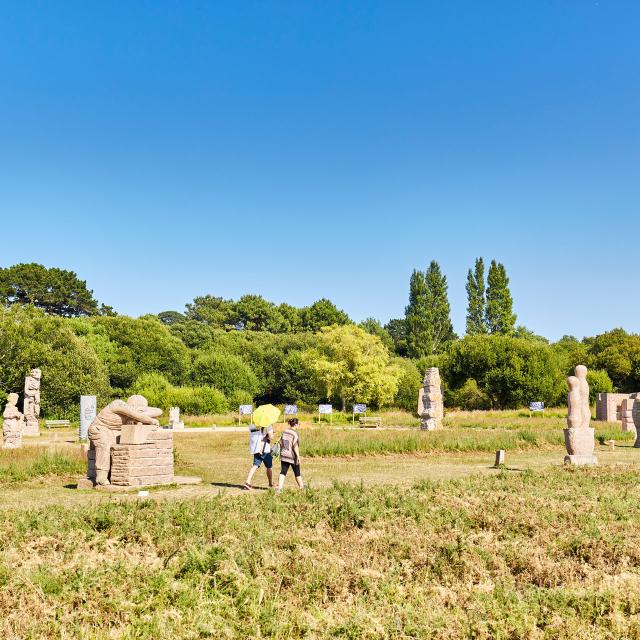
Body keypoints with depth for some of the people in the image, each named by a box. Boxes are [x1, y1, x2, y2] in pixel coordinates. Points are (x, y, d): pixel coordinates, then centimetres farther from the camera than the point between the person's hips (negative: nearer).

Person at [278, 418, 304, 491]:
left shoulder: (285, 432, 6)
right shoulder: (295, 433, -14)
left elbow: (281, 443, 13)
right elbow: (295, 446, -19)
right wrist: (298, 457, -17)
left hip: (284, 456, 5)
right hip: (292, 457, -5)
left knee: (283, 472, 2)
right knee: (297, 473, 11)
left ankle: (279, 488, -9)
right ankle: (302, 486, 25)